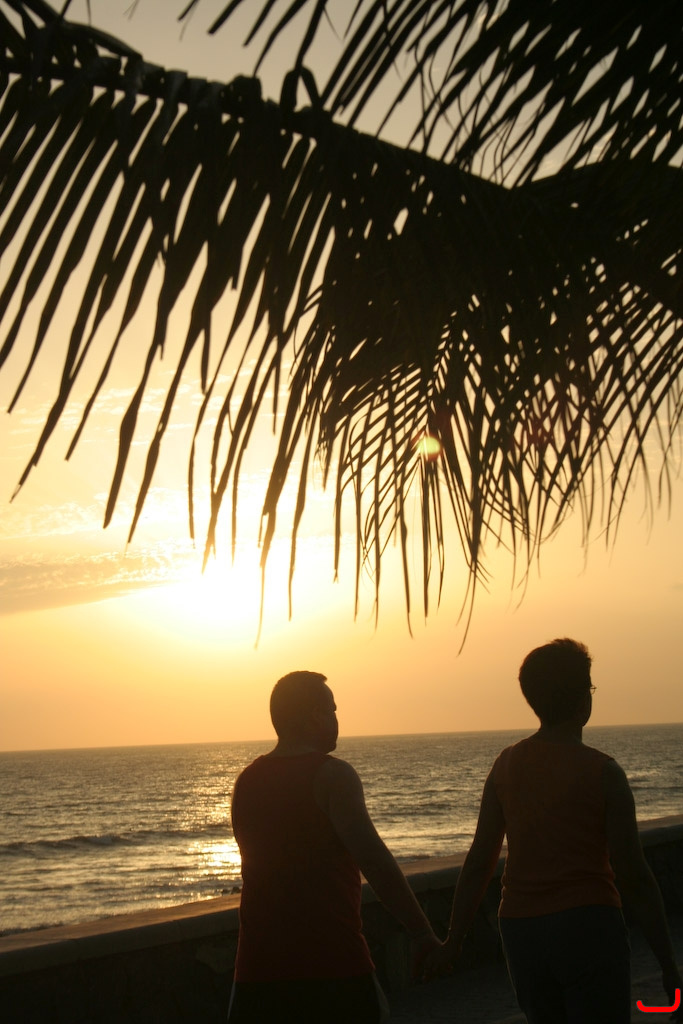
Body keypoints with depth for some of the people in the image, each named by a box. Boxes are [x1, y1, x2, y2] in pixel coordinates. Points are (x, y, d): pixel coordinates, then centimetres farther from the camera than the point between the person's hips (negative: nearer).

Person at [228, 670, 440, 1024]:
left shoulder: (246, 781, 11)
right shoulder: (332, 775, -10)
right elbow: (375, 863, -18)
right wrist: (424, 936, -16)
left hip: (259, 968, 6)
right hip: (332, 966, -5)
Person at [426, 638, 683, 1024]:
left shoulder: (506, 765, 3)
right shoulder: (602, 772, -10)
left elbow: (479, 862, 4)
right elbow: (634, 877, -11)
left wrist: (454, 942, 11)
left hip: (520, 930, 5)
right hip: (588, 927, -5)